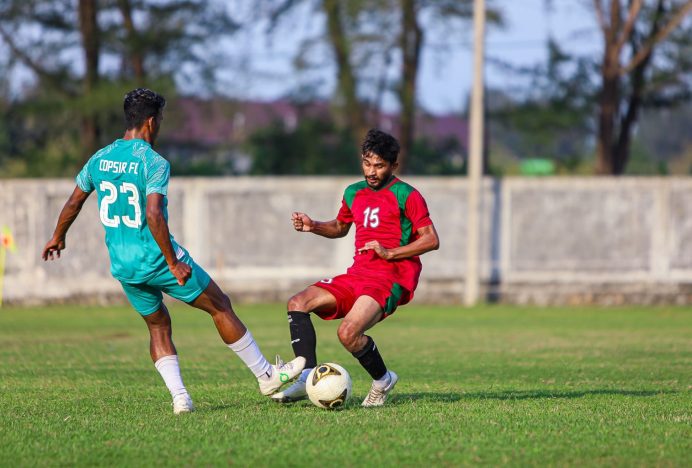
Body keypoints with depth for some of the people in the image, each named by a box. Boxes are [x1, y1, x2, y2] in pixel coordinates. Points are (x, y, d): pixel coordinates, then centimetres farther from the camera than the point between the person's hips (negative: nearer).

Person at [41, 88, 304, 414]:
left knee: (158, 325, 21)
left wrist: (58, 237, 33)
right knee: (220, 306, 8)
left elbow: (74, 202, 16)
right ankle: (267, 376, 15)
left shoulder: (100, 158, 5)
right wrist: (173, 264, -21)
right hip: (156, 257, -6)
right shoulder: (154, 163, -15)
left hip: (121, 263, 6)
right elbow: (153, 216, -26)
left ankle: (179, 397, 7)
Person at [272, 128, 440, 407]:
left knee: (348, 333, -29)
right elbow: (340, 227, 34)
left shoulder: (406, 196, -5)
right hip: (357, 275, 8)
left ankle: (383, 380, -2)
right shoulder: (354, 193, 16)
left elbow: (431, 240, -8)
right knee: (298, 303, -10)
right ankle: (308, 376, -16)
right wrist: (313, 226, 13)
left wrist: (390, 252, -16)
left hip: (390, 279, -8)